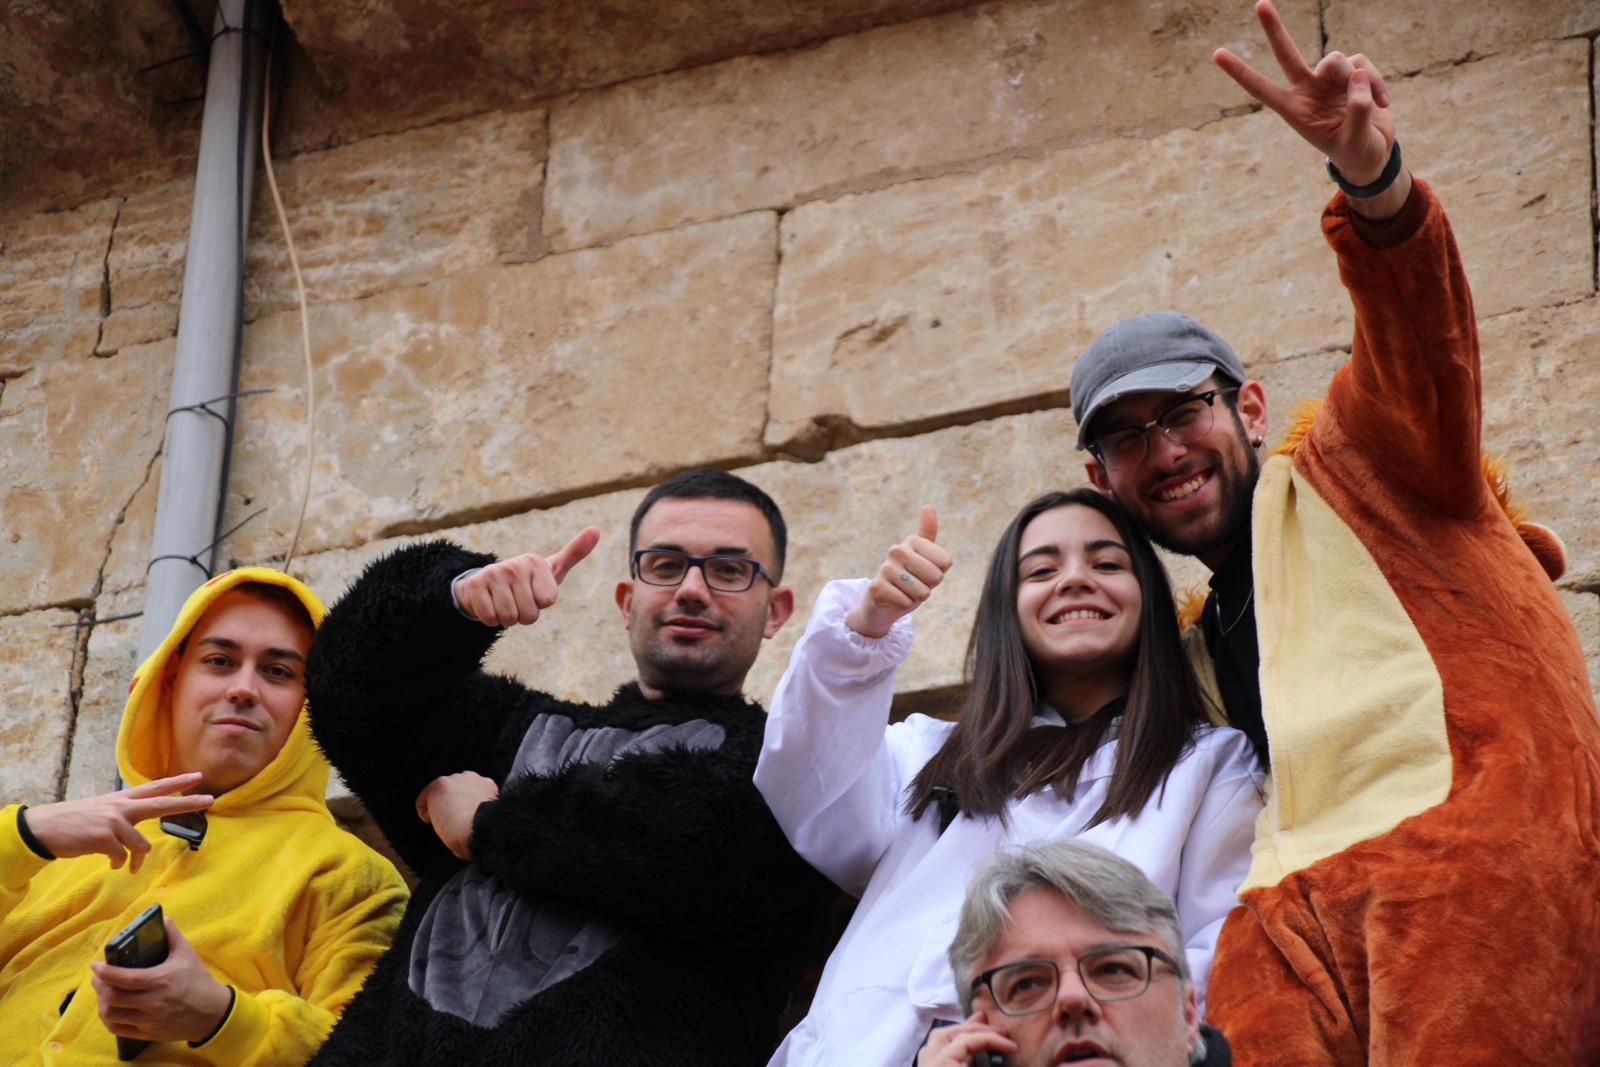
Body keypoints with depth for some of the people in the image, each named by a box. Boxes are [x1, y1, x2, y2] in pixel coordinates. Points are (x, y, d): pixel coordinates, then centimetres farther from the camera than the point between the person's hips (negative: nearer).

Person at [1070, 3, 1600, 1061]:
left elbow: (1420, 339, -4)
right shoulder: (1206, 634, 35)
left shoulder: (1351, 464, 18)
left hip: (1466, 853, -5)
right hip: (1290, 908, 5)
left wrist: (1375, 188, -24)